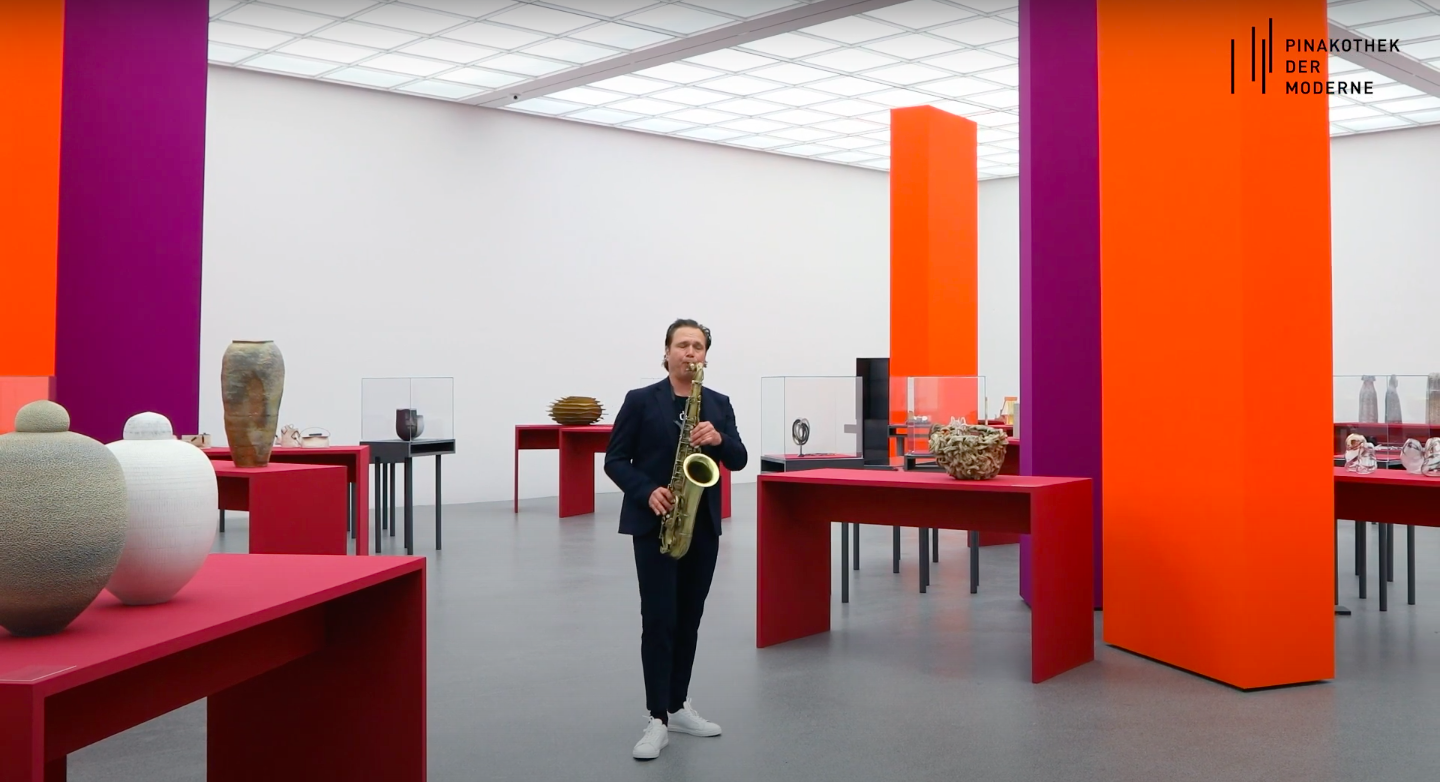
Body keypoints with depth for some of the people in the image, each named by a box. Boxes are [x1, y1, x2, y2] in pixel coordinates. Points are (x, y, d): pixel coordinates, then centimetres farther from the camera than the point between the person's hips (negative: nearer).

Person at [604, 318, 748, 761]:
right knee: (659, 619, -7)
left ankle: (677, 707, 21)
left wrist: (718, 440, -18)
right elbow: (615, 461, -3)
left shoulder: (719, 404, 8)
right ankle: (657, 719, -4)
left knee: (689, 618, 10)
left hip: (703, 525, 4)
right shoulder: (640, 401, -3)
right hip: (653, 523, -4)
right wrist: (647, 491, -18)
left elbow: (738, 461, 2)